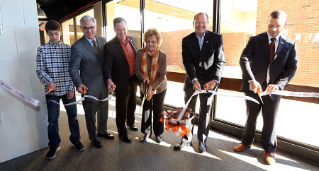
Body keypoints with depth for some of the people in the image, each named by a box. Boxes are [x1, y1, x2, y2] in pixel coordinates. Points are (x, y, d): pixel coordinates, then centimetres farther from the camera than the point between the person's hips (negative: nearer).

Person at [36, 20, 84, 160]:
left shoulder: (68, 49, 1)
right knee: (52, 119, 9)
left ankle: (75, 138, 31)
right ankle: (54, 144, 28)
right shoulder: (42, 49, 1)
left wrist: (71, 88, -5)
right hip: (52, 90, 0)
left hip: (68, 89, 0)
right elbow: (40, 70, -2)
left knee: (72, 115, 11)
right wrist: (48, 81, -21)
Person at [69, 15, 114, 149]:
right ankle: (93, 137, 34)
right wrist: (79, 84, -27)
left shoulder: (102, 40, 3)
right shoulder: (77, 47, -12)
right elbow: (74, 68, -11)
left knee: (104, 110, 21)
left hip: (104, 84, 5)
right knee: (90, 114, 11)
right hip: (89, 87, -5)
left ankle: (102, 131, 45)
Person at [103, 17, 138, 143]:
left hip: (133, 80, 6)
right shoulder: (110, 46, -18)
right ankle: (122, 133, 32)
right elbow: (107, 66, -19)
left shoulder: (131, 39, 1)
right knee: (121, 108, 9)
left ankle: (130, 123, 52)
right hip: (121, 82, -6)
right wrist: (109, 80, -37)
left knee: (132, 103, 25)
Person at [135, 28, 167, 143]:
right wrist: (143, 77, -25)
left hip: (159, 88, -1)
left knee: (158, 111, 11)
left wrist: (152, 87, -27)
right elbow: (137, 70, -3)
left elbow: (162, 76, -16)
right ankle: (147, 133, 34)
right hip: (144, 87, 2)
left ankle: (158, 133, 33)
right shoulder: (140, 53, -11)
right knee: (146, 110, 12)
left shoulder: (162, 55, -17)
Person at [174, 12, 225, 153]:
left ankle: (202, 140, 28)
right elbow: (187, 62, -8)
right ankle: (187, 139, 27)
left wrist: (215, 79, -20)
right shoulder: (186, 40, 1)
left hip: (209, 81, -1)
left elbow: (220, 61, -6)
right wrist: (194, 79, -22)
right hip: (191, 80, 1)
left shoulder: (216, 38, -2)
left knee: (205, 112, 10)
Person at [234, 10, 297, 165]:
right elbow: (244, 59, -12)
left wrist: (278, 84, -17)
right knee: (251, 116, 15)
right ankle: (247, 142, 35)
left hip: (273, 89, 1)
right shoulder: (255, 40, -2)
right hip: (253, 87, 0)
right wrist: (251, 80, -26)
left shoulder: (290, 45, 3)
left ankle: (269, 149, 30)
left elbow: (291, 68, 0)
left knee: (270, 120, 10)